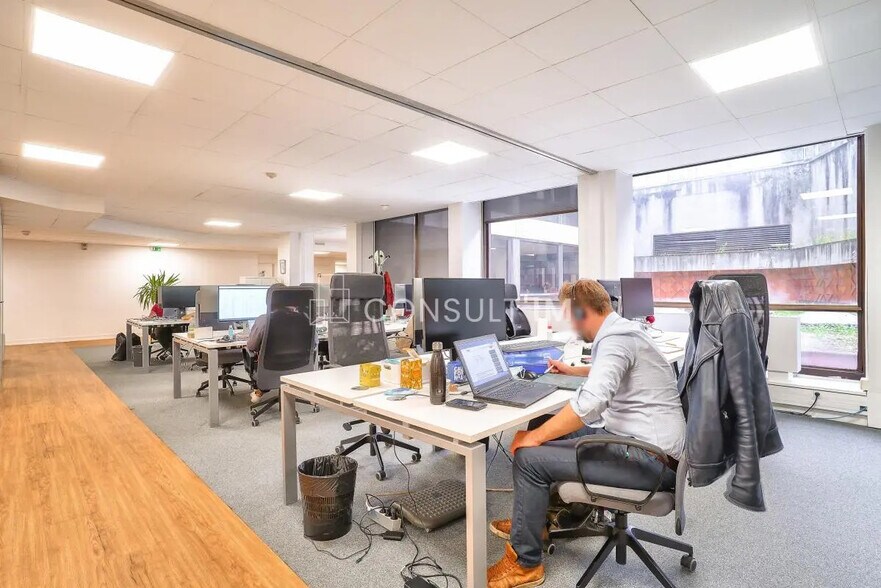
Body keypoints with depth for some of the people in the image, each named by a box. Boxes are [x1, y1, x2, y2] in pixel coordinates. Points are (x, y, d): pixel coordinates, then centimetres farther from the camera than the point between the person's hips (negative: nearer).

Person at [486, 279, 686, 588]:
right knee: (550, 428, 15)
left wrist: (535, 437, -24)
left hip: (651, 459, -10)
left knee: (529, 457, -13)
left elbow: (590, 401, -36)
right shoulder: (621, 330, 12)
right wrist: (570, 370, 44)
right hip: (640, 438, 10)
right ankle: (533, 519, 29)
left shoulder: (615, 338, -21)